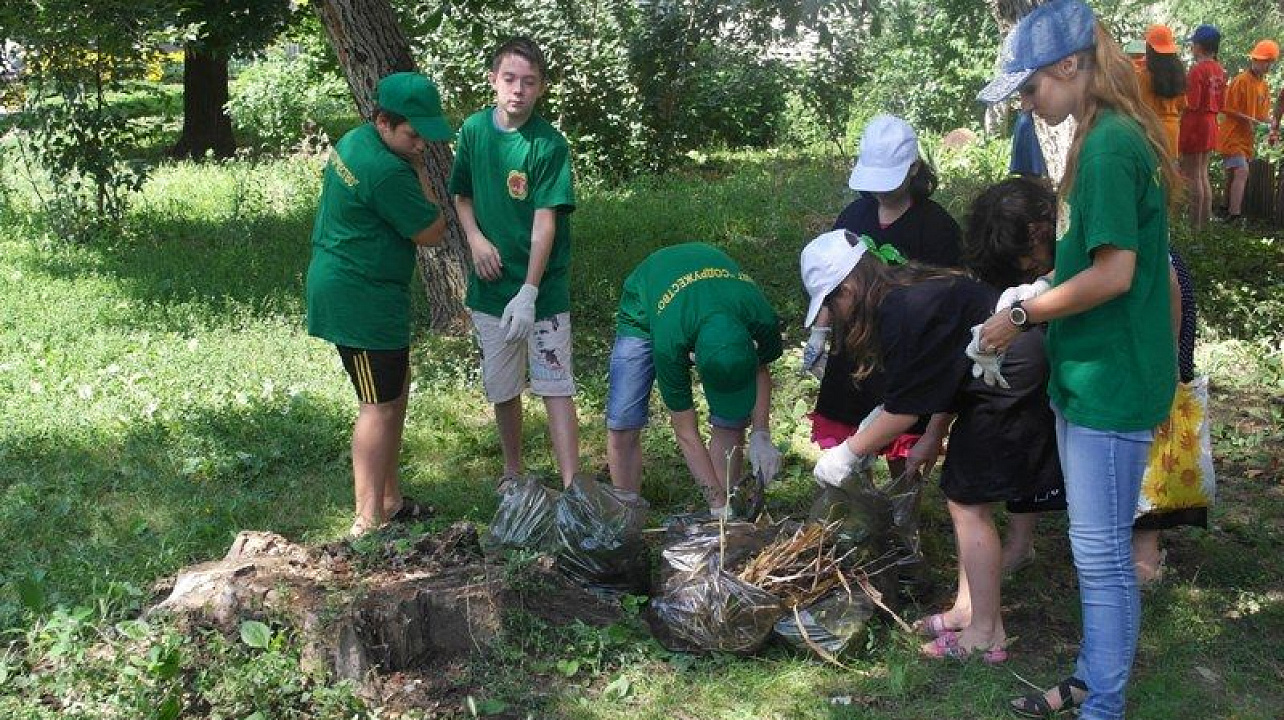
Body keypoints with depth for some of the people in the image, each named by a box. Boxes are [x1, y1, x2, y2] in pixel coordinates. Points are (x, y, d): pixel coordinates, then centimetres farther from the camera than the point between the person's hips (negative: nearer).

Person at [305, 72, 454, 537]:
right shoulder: (387, 171, -27)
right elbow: (432, 232, -14)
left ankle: (390, 500, 29)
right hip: (362, 301, -11)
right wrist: (419, 168, -10)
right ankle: (367, 523, 3)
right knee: (380, 407, -3)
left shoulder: (355, 140, 7)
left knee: (396, 391, 19)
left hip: (342, 287, 11)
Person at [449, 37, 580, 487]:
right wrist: (475, 238, -7)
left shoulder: (549, 143, -12)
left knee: (555, 387, -6)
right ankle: (513, 473, 32)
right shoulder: (474, 129, 1)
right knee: (501, 390, 14)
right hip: (490, 284, 4)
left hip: (542, 286, -4)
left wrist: (529, 293, -22)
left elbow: (545, 220, -16)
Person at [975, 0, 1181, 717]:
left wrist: (1024, 313, -13)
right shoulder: (1110, 138, 12)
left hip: (1111, 386, -10)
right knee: (1097, 550, 19)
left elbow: (1113, 274, -23)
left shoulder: (1108, 145, -19)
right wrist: (1038, 296, 11)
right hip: (1095, 377, 10)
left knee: (1103, 556, 0)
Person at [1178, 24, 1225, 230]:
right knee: (1203, 175, 15)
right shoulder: (1219, 70, 7)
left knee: (1192, 177, -2)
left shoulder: (1197, 70, -17)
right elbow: (1220, 103, 11)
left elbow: (1191, 104, -19)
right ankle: (1205, 221, 19)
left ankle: (1195, 225, 0)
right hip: (1211, 124, 8)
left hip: (1194, 124, -8)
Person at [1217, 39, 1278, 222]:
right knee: (1242, 172, -19)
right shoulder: (1241, 81, -13)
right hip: (1232, 135, -8)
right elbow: (1226, 109, -14)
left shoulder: (1264, 86, 13)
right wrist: (1247, 119, -21)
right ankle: (1235, 214, -23)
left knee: (1233, 175, 15)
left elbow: (1262, 113, 18)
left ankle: (1228, 210, 24)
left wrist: (1267, 121, -4)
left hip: (1247, 138, 8)